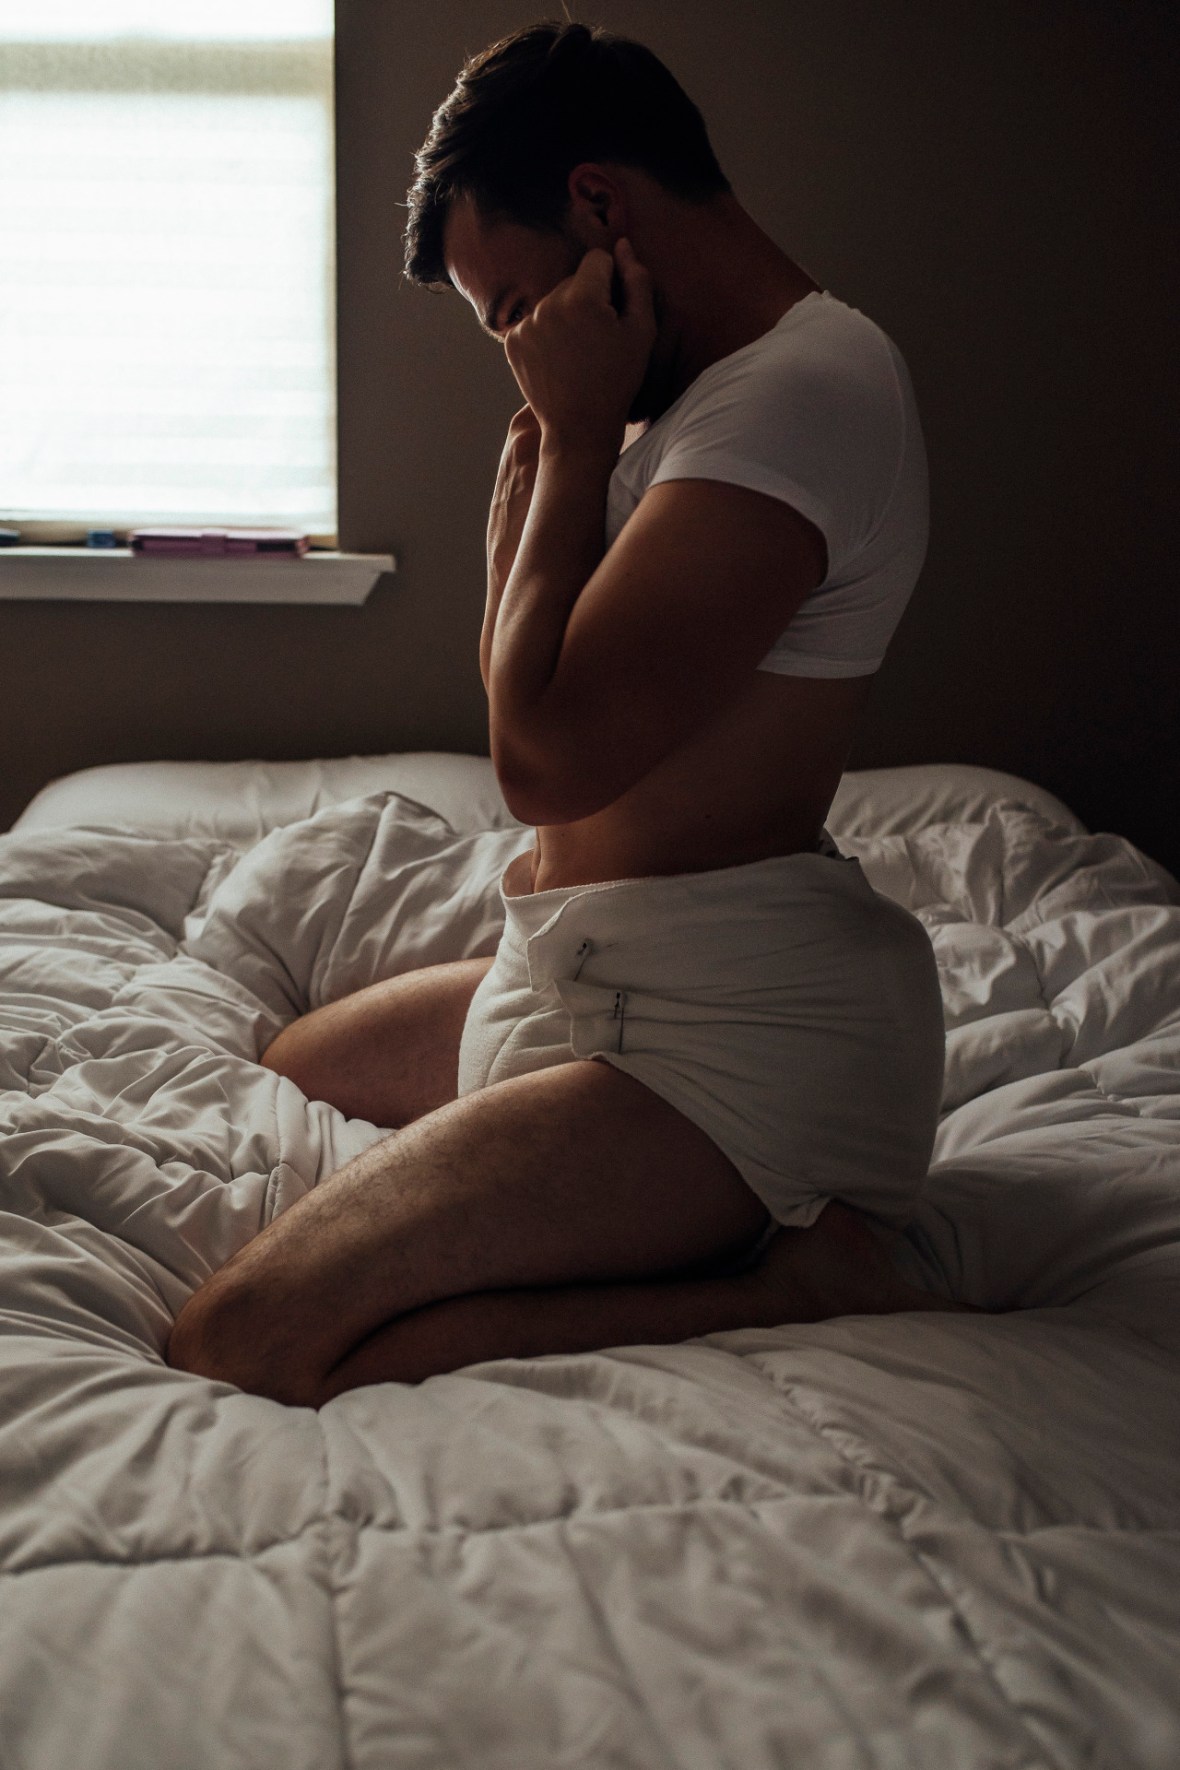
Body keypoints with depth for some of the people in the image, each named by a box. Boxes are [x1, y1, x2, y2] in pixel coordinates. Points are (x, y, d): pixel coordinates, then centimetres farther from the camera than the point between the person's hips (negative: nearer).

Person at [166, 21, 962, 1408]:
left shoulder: (802, 392, -19)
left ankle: (791, 1288, -13)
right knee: (288, 1072, 32)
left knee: (249, 1342, -24)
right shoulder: (702, 389, 15)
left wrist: (576, 433, -13)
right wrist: (546, 440, 6)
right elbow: (524, 690, 18)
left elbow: (549, 755, -23)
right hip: (589, 972, 12)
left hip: (724, 1026, -11)